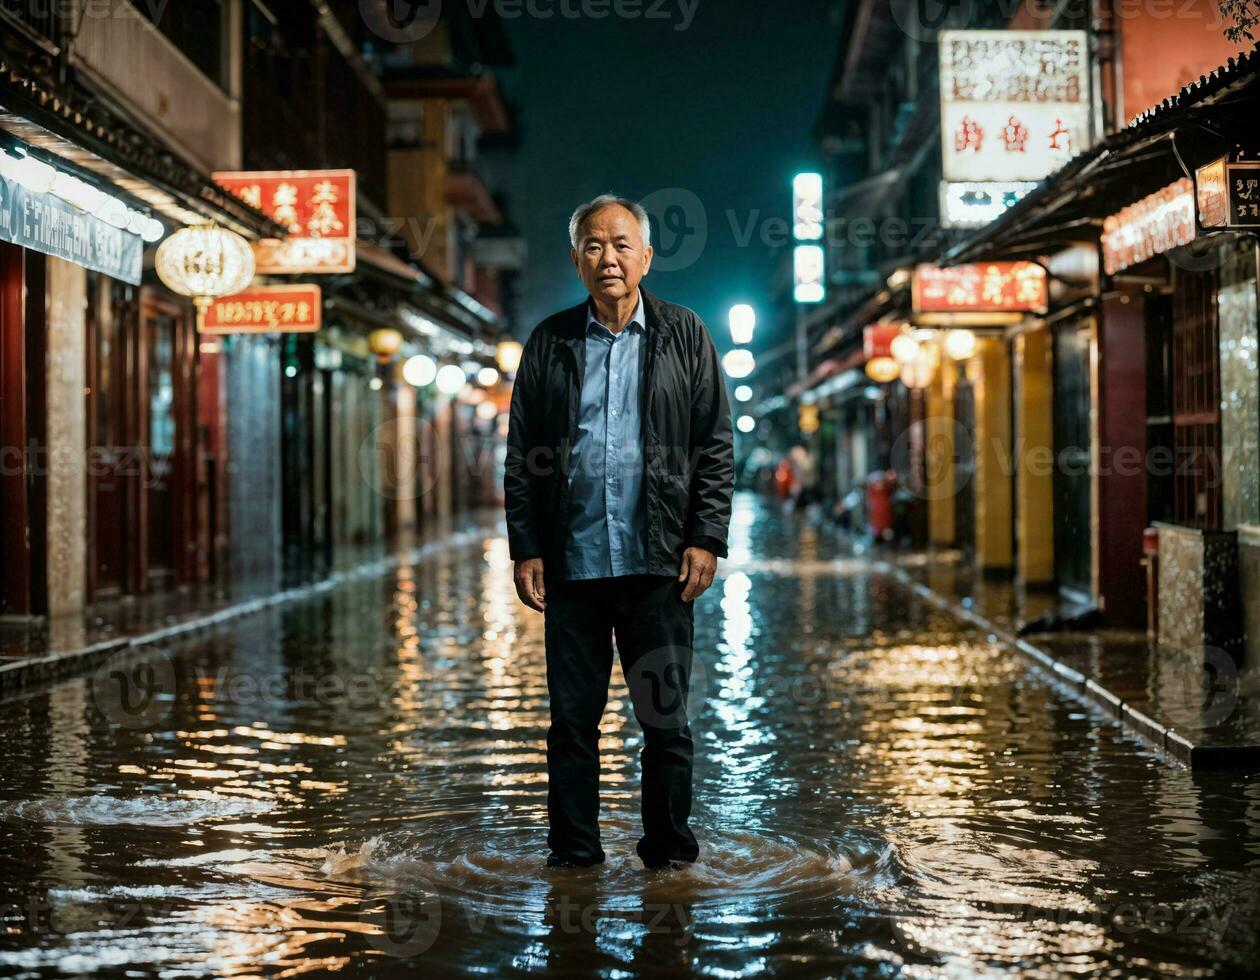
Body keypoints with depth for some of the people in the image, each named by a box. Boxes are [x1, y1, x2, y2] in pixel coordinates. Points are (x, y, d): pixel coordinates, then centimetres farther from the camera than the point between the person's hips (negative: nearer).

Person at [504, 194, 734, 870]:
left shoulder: (684, 337, 7)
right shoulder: (549, 344, 9)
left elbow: (715, 448, 5)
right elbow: (521, 456, 9)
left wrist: (706, 540, -4)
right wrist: (525, 549, 2)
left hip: (658, 563, -1)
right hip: (572, 566, 1)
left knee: (666, 720, 4)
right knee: (572, 719, 6)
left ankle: (670, 853, 16)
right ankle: (574, 854, 17)